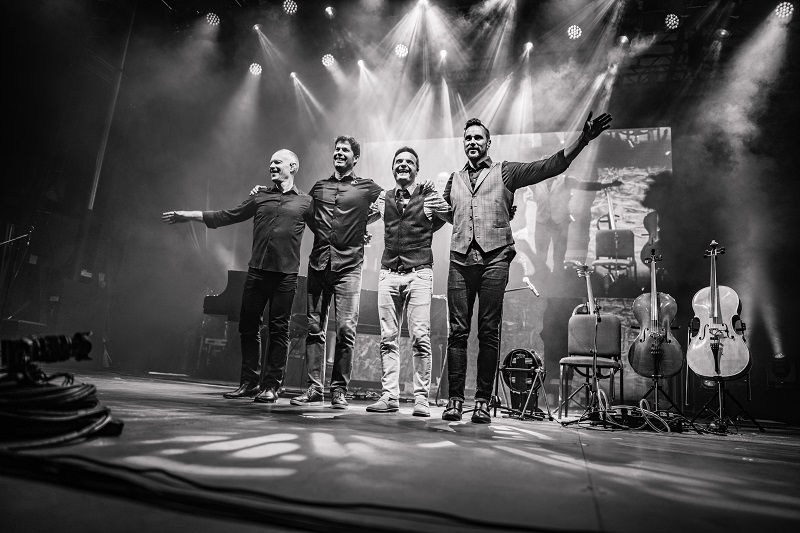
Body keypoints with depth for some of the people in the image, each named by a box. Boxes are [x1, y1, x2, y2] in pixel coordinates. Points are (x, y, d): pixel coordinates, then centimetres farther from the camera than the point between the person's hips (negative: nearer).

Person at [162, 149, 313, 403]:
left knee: (279, 330, 0)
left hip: (286, 275, -3)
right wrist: (188, 215, 17)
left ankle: (271, 386, 9)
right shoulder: (260, 197, 15)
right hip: (257, 270, 3)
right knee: (248, 326, 5)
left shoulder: (306, 202, 8)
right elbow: (226, 216, 17)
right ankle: (249, 382, 17)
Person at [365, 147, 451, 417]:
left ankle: (421, 398, 1)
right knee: (388, 339, 3)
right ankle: (389, 396, 11)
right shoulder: (384, 199, 14)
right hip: (388, 274, 3)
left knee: (420, 338, -7)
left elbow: (456, 218, 3)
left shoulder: (429, 197, 5)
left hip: (419, 273, -3)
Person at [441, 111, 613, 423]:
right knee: (458, 331, -2)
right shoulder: (454, 180, 22)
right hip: (460, 260, 2)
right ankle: (455, 399, 4)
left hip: (494, 260, -2)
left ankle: (483, 401, 4)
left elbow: (552, 165, 5)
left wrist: (584, 139, -4)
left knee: (489, 332, -2)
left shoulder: (505, 172, 13)